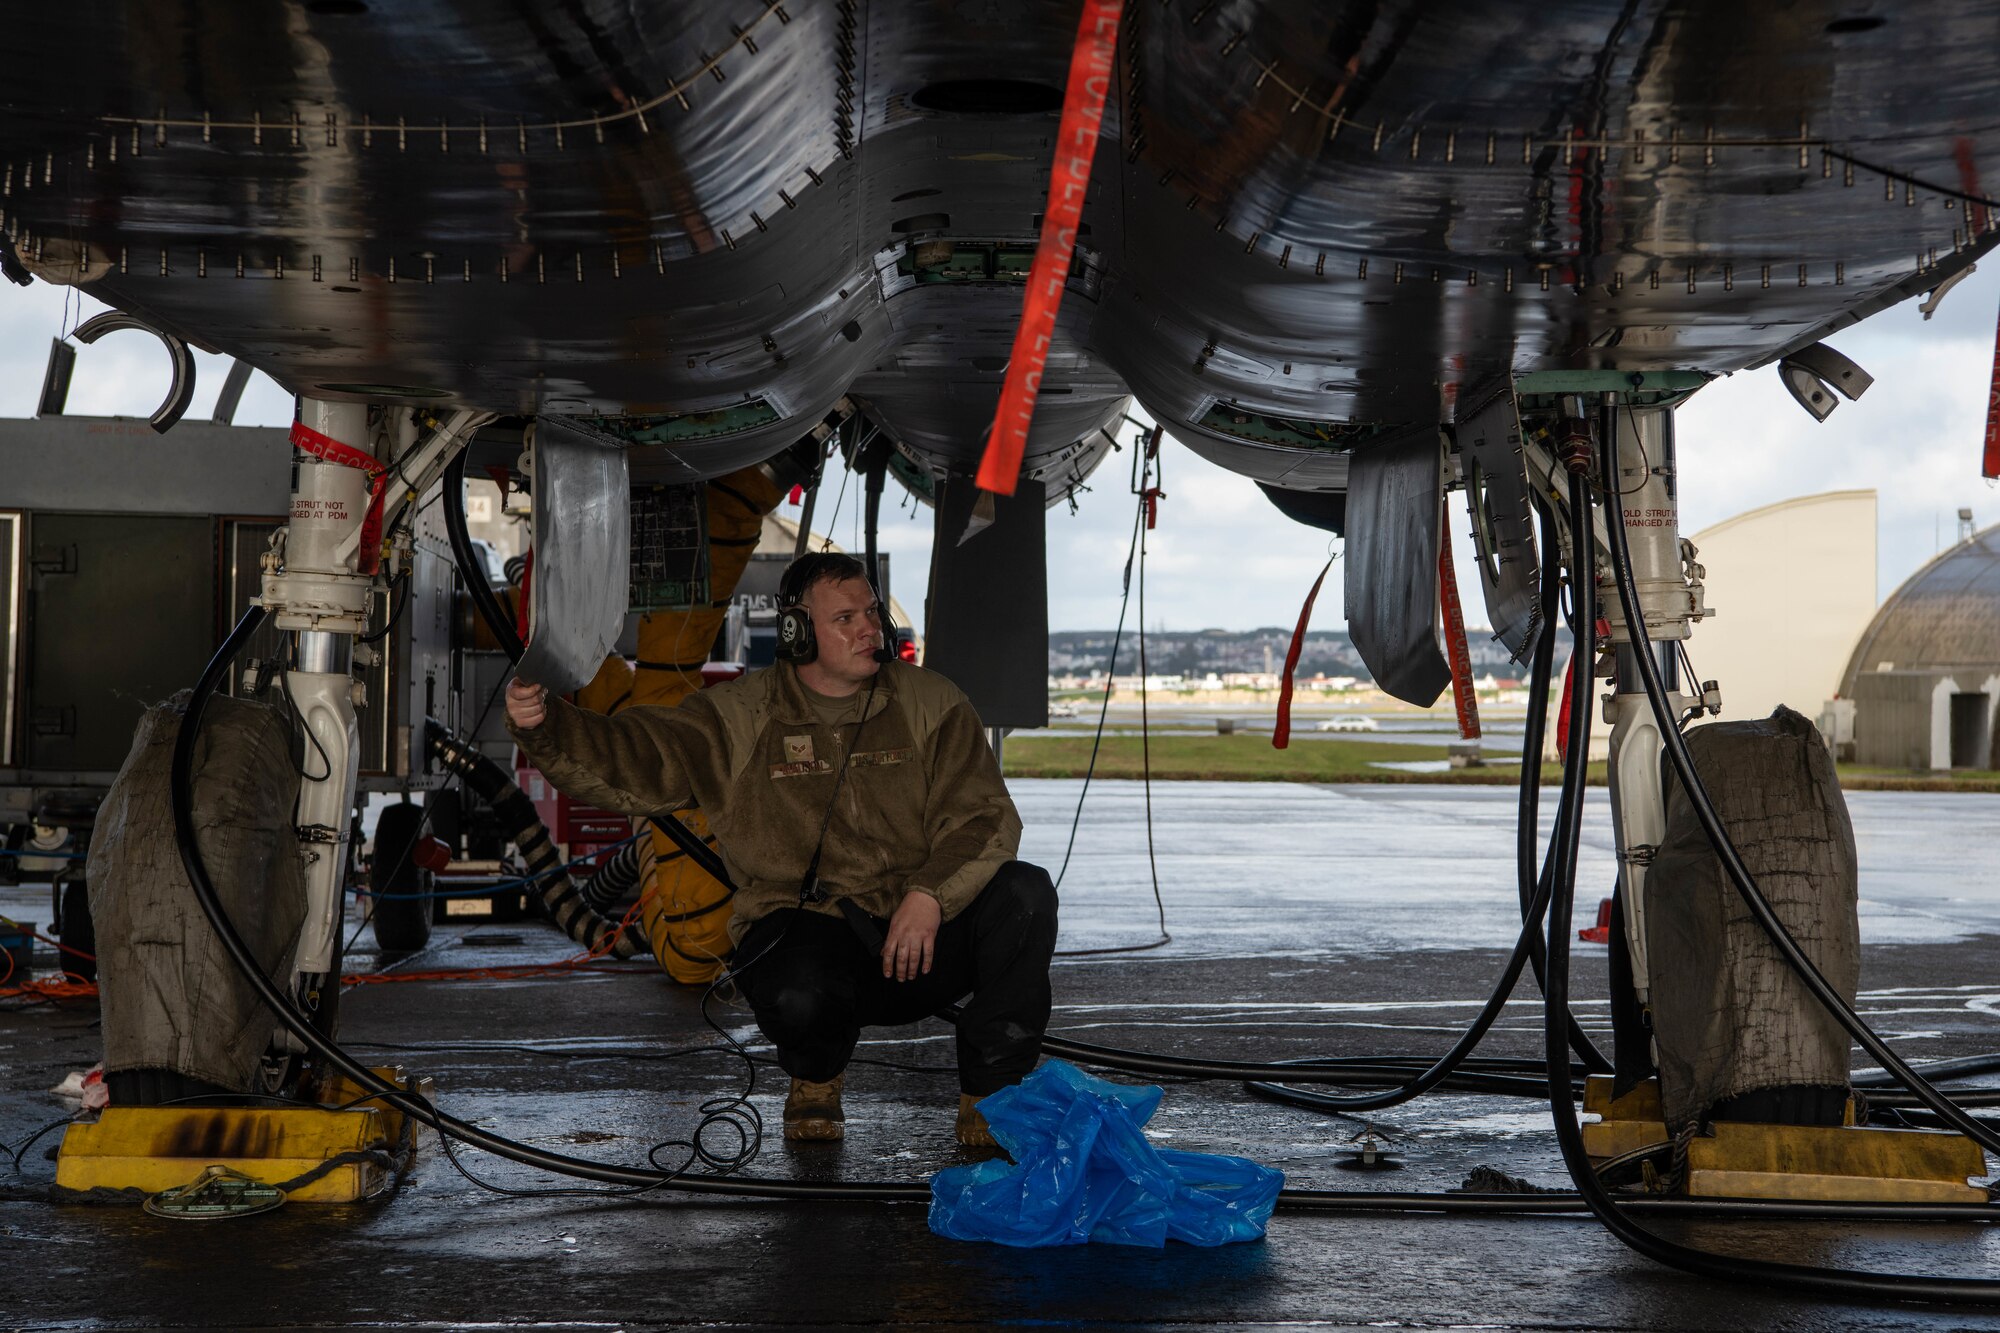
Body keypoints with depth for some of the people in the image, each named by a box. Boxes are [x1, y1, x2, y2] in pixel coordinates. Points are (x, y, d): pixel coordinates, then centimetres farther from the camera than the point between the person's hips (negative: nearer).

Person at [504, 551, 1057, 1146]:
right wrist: (541, 724, -23)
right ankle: (814, 1076, 6)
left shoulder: (930, 704, 6)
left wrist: (931, 894, -22)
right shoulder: (738, 719, 4)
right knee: (796, 998, -37)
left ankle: (990, 1097, -7)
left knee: (1024, 892, -25)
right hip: (806, 925, -2)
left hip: (925, 926, 2)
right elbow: (625, 762, -3)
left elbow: (981, 817, -3)